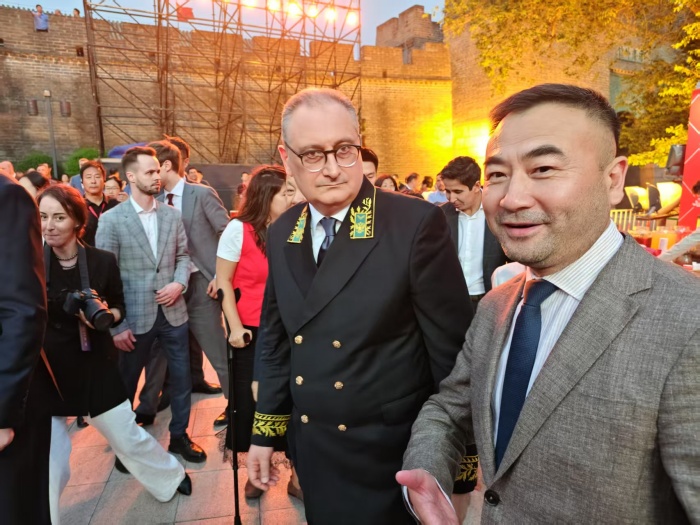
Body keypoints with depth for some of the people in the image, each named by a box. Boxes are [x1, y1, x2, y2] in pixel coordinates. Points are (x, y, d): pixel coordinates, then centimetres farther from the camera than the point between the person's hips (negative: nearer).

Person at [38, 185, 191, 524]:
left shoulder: (103, 261, -8)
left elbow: (119, 309, 3)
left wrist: (106, 315, -17)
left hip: (95, 366, 0)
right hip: (43, 371, 0)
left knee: (128, 436, 12)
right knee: (45, 461, 9)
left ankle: (171, 479, 37)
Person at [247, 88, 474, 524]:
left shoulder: (417, 223, -19)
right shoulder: (281, 234, -1)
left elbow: (453, 350, -15)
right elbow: (277, 341, 7)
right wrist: (265, 432, 10)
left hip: (393, 456, -5)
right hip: (313, 454, 6)